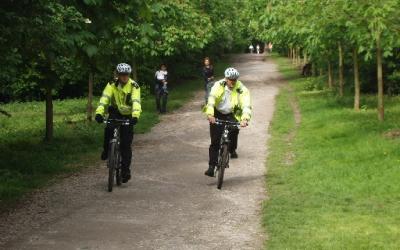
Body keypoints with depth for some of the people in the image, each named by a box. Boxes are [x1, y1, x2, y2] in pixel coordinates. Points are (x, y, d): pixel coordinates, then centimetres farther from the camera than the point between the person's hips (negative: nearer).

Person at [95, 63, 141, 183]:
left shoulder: (134, 86, -18)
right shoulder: (112, 84, -14)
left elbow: (136, 102, -31)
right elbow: (105, 98, -26)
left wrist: (135, 116, -48)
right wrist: (99, 113, -42)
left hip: (128, 116, -1)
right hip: (115, 112, 1)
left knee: (126, 145, -4)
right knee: (109, 129, -30)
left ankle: (125, 171, 5)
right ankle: (106, 150, -3)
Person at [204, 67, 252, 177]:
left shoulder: (242, 90, -16)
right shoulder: (218, 85, -17)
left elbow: (246, 105, -28)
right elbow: (211, 98, -32)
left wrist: (245, 119, -46)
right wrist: (210, 114, -48)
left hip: (231, 115, 1)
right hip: (217, 114, -1)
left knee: (234, 130, -24)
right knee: (215, 142, -8)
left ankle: (232, 150, 7)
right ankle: (211, 167, -4)